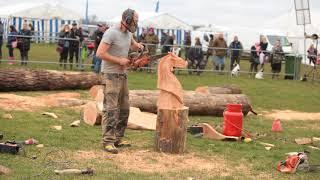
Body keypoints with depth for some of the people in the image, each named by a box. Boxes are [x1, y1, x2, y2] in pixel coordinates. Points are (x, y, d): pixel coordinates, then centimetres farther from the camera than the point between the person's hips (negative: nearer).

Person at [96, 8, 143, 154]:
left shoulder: (128, 33, 9)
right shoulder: (111, 33, -17)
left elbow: (132, 44, 32)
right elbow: (100, 53, -23)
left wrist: (138, 46, 9)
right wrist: (119, 60, -18)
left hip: (123, 75, 9)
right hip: (111, 75, -9)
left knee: (124, 109, 10)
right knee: (111, 109, -11)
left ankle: (117, 139, 17)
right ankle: (108, 141, -10)